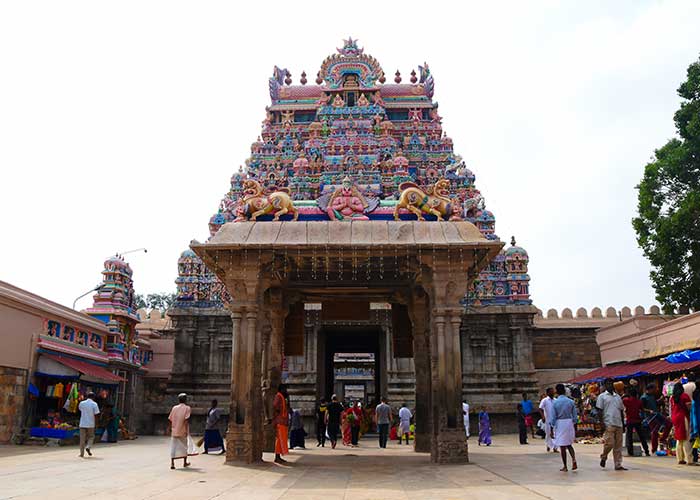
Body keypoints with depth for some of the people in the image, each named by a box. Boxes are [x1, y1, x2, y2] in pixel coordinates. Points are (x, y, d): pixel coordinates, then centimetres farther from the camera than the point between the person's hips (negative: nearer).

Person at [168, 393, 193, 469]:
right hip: (182, 431, -2)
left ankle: (172, 463, -7)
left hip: (174, 431, 2)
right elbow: (186, 420, -16)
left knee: (173, 446, 3)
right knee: (184, 446, 14)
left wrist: (171, 428, 18)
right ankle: (185, 462, 25)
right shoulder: (187, 408, -5)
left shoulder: (174, 408, 6)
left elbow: (170, 419, 6)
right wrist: (186, 430, -15)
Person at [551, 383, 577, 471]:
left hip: (559, 424, -3)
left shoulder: (554, 403, -10)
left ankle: (565, 467, 10)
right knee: (569, 444, 19)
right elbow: (575, 416, 3)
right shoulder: (571, 402, -2)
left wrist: (552, 426, 2)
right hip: (569, 423, 3)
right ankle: (574, 460, -4)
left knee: (562, 446, 6)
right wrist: (572, 423, 17)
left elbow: (553, 417, -9)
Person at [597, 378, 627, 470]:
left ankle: (618, 465, 10)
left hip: (618, 424, 5)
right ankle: (603, 457, 14)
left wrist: (623, 423, 15)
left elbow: (621, 410, 21)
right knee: (610, 443, -12)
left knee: (618, 446, 5)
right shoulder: (602, 396, 1)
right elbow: (599, 410, -4)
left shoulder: (618, 396, 17)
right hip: (609, 424, -5)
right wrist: (602, 422, -13)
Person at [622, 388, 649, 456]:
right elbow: (642, 411, 7)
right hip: (638, 420, 2)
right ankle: (646, 452, 10)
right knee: (641, 436, 10)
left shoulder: (626, 400, -5)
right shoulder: (639, 401, 2)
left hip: (629, 421, -2)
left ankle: (630, 452, -3)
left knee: (629, 437, 2)